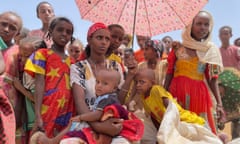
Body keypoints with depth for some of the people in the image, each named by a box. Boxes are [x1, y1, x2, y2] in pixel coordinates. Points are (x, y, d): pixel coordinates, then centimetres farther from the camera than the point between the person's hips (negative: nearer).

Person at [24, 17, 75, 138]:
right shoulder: (42, 54, 2)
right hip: (47, 111, -5)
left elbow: (73, 89, 14)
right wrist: (37, 116, -15)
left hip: (67, 113, 5)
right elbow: (39, 84, -7)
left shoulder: (71, 61, 17)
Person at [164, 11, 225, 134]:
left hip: (198, 93, 0)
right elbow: (169, 72, 6)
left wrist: (219, 103, -4)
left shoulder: (211, 50, 4)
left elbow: (212, 79, 3)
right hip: (176, 91, 0)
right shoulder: (178, 47, 3)